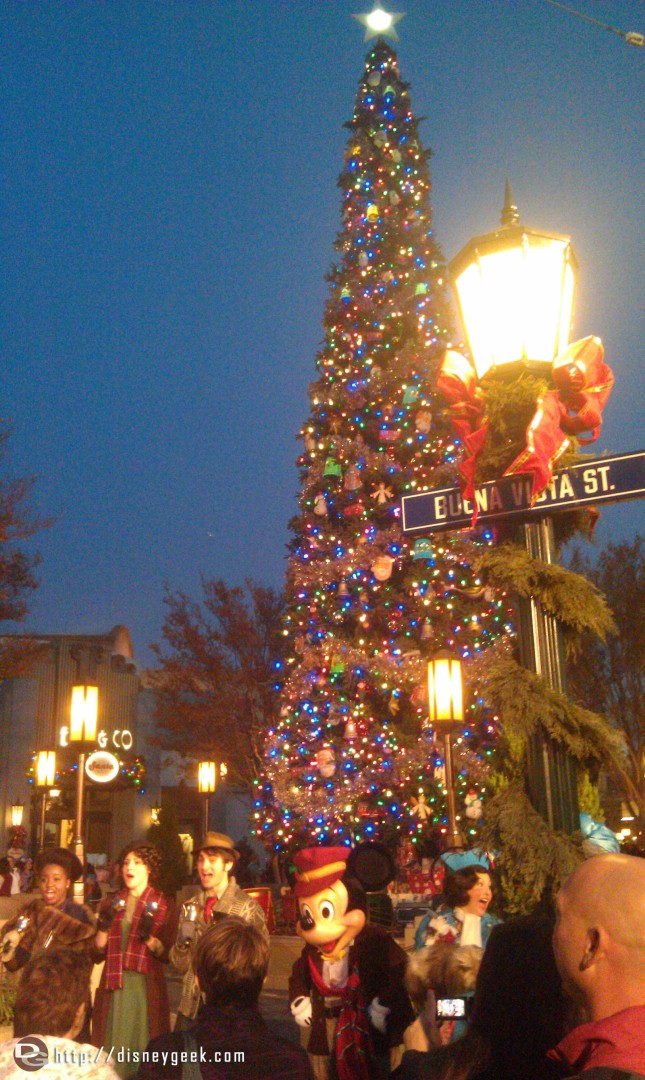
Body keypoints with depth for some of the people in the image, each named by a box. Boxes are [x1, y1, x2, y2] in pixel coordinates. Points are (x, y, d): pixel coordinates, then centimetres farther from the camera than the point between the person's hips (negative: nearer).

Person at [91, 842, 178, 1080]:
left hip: (146, 987, -3)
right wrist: (104, 925, -10)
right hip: (113, 986, 3)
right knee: (112, 1050, 5)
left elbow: (167, 954, -5)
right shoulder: (111, 903, 9)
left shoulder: (163, 905, -1)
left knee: (142, 1048, 1)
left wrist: (148, 937, -20)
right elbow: (98, 953, 6)